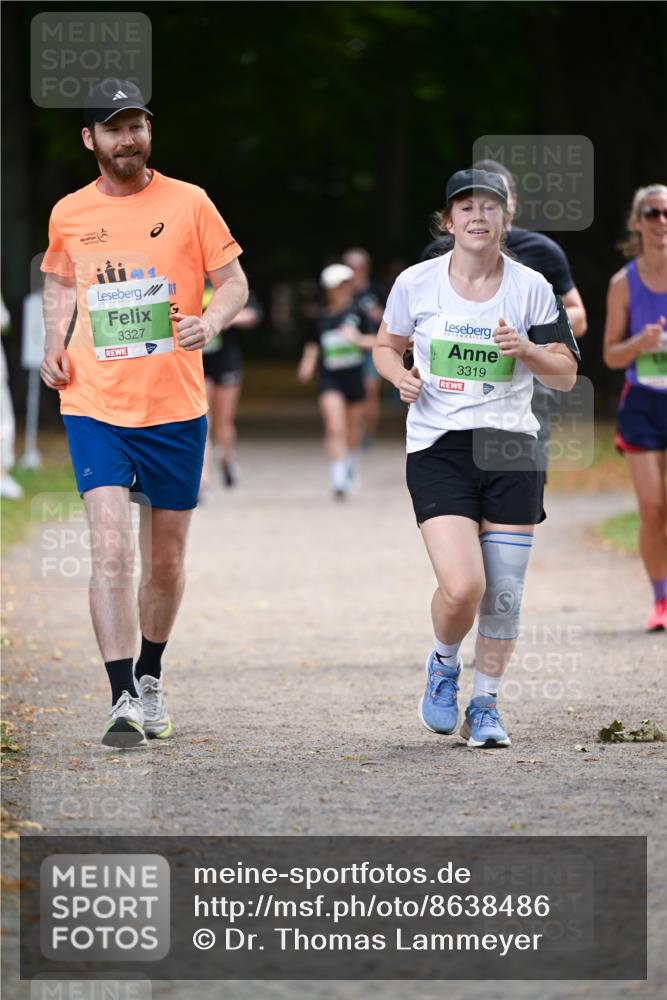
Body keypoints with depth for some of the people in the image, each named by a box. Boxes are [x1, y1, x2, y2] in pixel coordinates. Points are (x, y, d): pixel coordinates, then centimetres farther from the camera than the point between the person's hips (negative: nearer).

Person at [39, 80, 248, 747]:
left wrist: (212, 319, -18)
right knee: (111, 548, -15)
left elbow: (233, 281, 4)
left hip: (175, 409, 0)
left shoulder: (188, 203, -1)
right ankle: (123, 701, -18)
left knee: (165, 561, 10)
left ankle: (150, 677, 33)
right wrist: (55, 344, 7)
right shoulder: (68, 214, 5)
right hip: (94, 407, 0)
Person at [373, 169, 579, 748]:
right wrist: (400, 376, -5)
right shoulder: (416, 283, 1)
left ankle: (485, 705, 22)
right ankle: (444, 666, 16)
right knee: (462, 587, -17)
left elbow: (566, 375, 5)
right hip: (438, 449, -2)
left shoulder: (532, 288, 2)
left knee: (504, 593, 2)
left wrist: (527, 350, -15)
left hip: (511, 448, 2)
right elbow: (386, 345, 17)